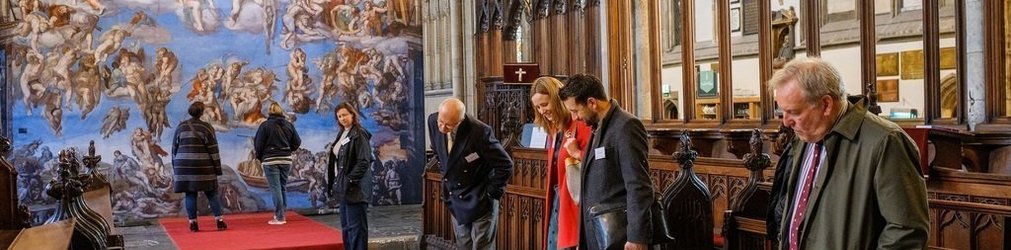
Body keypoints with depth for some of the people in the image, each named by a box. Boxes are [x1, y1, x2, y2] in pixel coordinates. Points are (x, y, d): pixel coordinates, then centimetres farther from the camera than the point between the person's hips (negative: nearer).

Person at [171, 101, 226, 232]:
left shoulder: (180, 127, 6)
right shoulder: (206, 128, -4)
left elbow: (174, 149, 10)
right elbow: (213, 150, -5)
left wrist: (175, 167, 17)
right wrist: (217, 168, -1)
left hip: (184, 167, 2)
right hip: (203, 167, -2)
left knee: (190, 194, 5)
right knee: (211, 193, 4)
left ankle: (193, 223, 4)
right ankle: (219, 220, 2)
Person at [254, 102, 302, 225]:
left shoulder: (265, 125, -9)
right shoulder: (289, 125, 4)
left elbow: (258, 144, -7)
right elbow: (297, 142, 4)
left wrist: (260, 157, 9)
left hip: (270, 160, -4)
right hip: (286, 160, 4)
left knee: (275, 188, -3)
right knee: (283, 187, 15)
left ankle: (279, 217, -4)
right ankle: (281, 213, 21)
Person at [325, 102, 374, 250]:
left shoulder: (359, 134, -12)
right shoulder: (342, 134, 15)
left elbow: (364, 161, -19)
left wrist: (350, 179, -21)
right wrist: (336, 182, 12)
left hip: (355, 188, -9)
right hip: (344, 187, 9)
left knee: (355, 226, -6)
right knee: (346, 226, 15)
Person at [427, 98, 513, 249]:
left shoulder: (479, 132, -30)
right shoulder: (433, 122, -12)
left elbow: (505, 165, -21)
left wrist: (492, 192, -14)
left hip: (480, 201, -5)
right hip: (455, 200, 6)